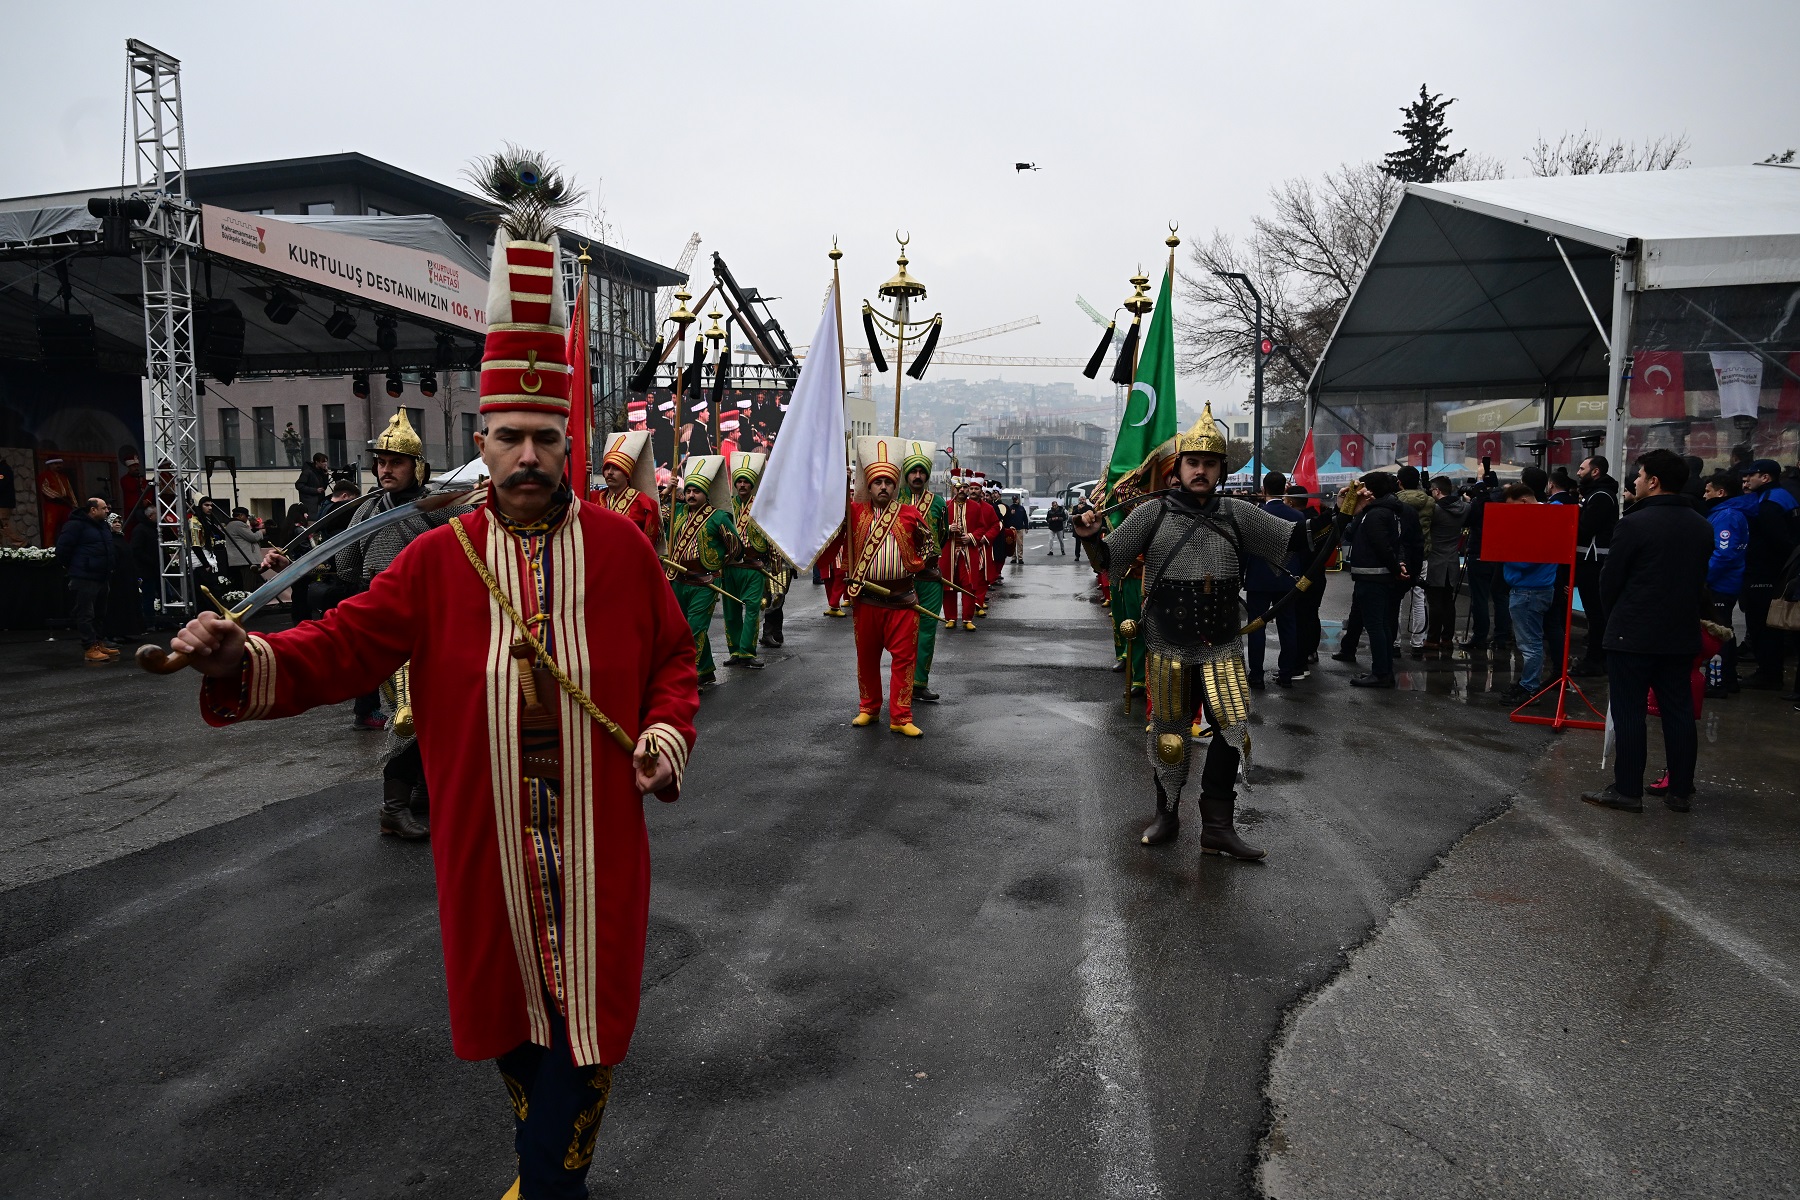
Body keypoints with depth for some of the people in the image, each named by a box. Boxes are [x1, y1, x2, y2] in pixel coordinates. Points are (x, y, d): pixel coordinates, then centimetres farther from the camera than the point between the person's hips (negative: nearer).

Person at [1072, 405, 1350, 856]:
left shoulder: (1237, 514, 2)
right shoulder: (1154, 512, -4)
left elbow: (1294, 538, 3)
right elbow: (1108, 556, -7)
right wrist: (1090, 536, -28)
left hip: (1222, 645, 2)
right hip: (1169, 646, -2)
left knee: (1232, 729, -2)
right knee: (1170, 734, 11)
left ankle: (1218, 827, 10)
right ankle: (1167, 816, 29)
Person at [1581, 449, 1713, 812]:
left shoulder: (1634, 523, -14)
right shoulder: (1702, 527, 7)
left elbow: (1610, 580, -9)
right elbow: (1701, 580, 13)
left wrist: (1614, 618, 8)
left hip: (1633, 633, -6)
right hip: (1682, 633, 6)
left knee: (1629, 714, -1)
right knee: (1679, 712, 10)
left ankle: (1627, 790, 3)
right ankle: (1680, 790, 16)